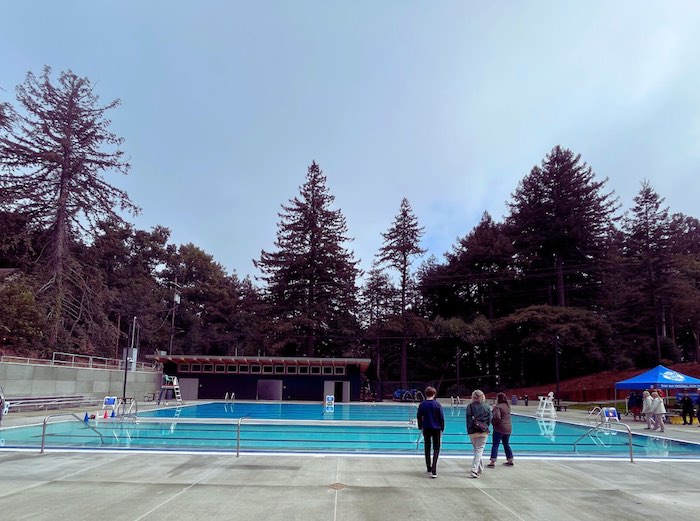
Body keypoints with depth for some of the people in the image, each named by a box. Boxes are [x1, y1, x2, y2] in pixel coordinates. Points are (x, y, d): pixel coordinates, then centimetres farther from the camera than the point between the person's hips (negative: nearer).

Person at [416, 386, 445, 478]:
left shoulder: (422, 404, -2)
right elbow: (441, 417, -6)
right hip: (436, 429, -2)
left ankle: (429, 468, 21)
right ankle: (433, 470, -9)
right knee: (436, 449, 3)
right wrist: (442, 429, 5)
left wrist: (420, 427, 15)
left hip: (426, 429, 2)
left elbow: (419, 417, 4)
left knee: (427, 449, 15)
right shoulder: (437, 404, -9)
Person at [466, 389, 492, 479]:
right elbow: (489, 420, 1)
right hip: (483, 432, -1)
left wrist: (469, 431, 4)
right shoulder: (487, 407, -2)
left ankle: (480, 468, 30)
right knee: (479, 450, 1)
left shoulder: (469, 407, -4)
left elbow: (468, 420, -4)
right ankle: (474, 469, -13)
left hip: (472, 432, 1)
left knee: (476, 449, 19)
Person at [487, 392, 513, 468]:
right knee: (506, 444, 20)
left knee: (495, 445, -4)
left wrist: (493, 422, -8)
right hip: (508, 428, 7)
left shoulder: (498, 407, -15)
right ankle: (510, 461, 26)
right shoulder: (508, 406, 10)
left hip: (499, 428, -7)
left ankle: (492, 462, -8)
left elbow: (497, 417, -27)